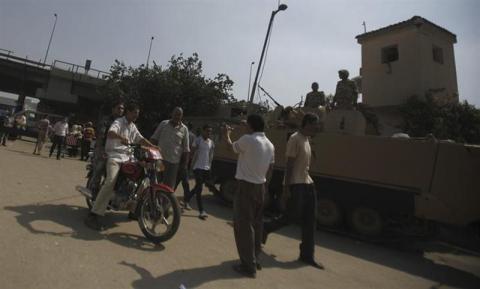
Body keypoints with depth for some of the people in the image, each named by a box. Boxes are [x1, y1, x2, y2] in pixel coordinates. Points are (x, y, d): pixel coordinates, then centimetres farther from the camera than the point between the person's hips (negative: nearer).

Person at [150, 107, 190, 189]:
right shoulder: (163, 124, 5)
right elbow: (154, 139, 6)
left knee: (170, 184, 7)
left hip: (174, 161, 0)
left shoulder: (184, 129, 4)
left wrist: (185, 163, 1)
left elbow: (186, 149, 4)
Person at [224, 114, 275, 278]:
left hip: (246, 186, -7)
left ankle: (249, 266, 5)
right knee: (256, 224, 15)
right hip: (260, 187, 8)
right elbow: (270, 170, 11)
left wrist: (227, 135, 23)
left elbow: (231, 147, 4)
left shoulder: (248, 139, -14)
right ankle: (255, 260, 27)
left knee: (243, 225, 0)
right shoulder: (270, 145, 7)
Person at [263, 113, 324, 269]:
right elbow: (289, 165, -17)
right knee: (293, 216, -3)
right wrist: (286, 188, -19)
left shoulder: (306, 139, 15)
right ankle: (266, 228, 22)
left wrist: (308, 182, 19)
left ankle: (307, 255, 17)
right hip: (296, 184, -9)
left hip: (307, 183, 9)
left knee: (310, 220, 8)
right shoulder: (295, 139, -12)